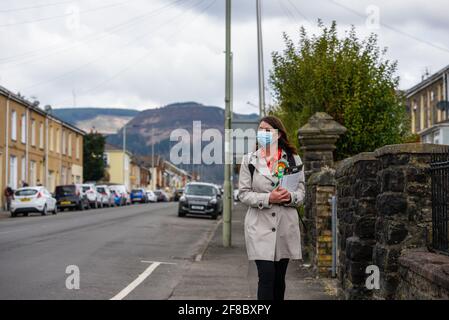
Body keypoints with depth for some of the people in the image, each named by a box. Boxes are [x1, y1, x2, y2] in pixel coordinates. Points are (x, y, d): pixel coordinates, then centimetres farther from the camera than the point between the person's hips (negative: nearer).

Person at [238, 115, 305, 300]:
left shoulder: (293, 159, 5)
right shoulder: (249, 160, 2)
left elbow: (301, 192, 7)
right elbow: (243, 194, -1)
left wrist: (290, 197, -16)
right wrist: (268, 198, -17)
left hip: (286, 226, 2)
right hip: (259, 225, -2)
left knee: (279, 278, 10)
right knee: (266, 276, -12)